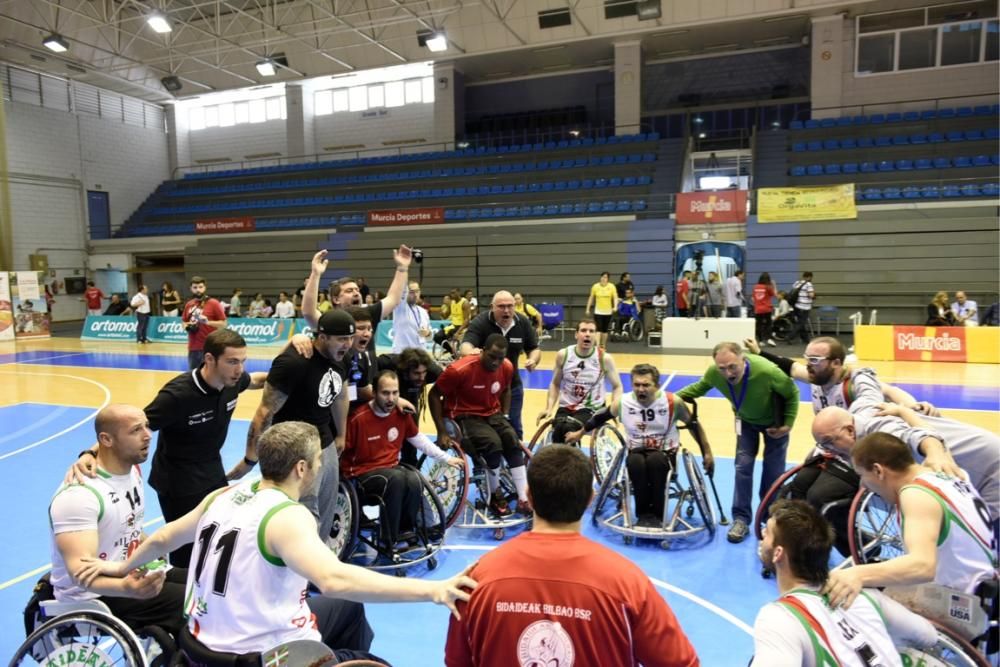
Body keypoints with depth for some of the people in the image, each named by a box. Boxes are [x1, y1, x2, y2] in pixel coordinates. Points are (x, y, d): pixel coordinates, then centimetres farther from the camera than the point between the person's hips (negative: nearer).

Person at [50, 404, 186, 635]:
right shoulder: (79, 494, -25)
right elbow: (81, 571, -34)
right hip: (92, 597, -8)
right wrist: (126, 588, -50)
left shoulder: (133, 470, 2)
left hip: (132, 574, 9)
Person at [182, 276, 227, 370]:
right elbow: (184, 322, 23)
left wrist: (208, 322, -21)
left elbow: (223, 324, -7)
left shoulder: (213, 303, -6)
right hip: (193, 348, 6)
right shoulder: (188, 304, 11)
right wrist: (187, 326, 1)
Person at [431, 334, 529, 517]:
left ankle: (524, 499, -12)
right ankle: (495, 496, -6)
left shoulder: (507, 367, -7)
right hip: (464, 416, -5)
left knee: (513, 441, -20)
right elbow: (434, 395, -14)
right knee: (493, 443, -29)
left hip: (492, 414, 5)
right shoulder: (460, 369, -24)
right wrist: (442, 432, -16)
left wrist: (505, 416, 6)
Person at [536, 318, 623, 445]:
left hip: (591, 409, -2)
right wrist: (549, 408, -2)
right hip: (565, 407, 2)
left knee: (568, 429, -31)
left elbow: (617, 387, 4)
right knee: (558, 430, -28)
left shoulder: (604, 358, -8)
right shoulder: (563, 355, -3)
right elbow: (555, 384, 10)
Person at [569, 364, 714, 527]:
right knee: (636, 463, -36)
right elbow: (600, 418, 8)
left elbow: (693, 425, 1)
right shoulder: (622, 403, -10)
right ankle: (643, 514, -18)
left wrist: (707, 453, 7)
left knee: (655, 461, -37)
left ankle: (657, 515, -21)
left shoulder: (672, 402, -14)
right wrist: (579, 433, 19)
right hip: (637, 452, 1)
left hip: (665, 453, -1)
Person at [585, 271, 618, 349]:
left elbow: (615, 297, -9)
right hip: (598, 311, -1)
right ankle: (597, 346, -15)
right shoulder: (595, 286, -3)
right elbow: (591, 298, 6)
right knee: (598, 329, -11)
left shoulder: (612, 286, -6)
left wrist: (615, 306, -26)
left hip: (608, 311, 1)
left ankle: (603, 346, 21)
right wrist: (587, 309, 6)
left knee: (605, 330, 10)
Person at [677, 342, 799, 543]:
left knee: (773, 471, 5)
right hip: (746, 420, 2)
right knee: (743, 466, -3)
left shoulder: (767, 371, -41)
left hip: (774, 421, -2)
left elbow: (792, 393, -21)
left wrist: (787, 424, -20)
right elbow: (699, 387, -5)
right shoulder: (713, 373, -30)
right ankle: (741, 519, 8)